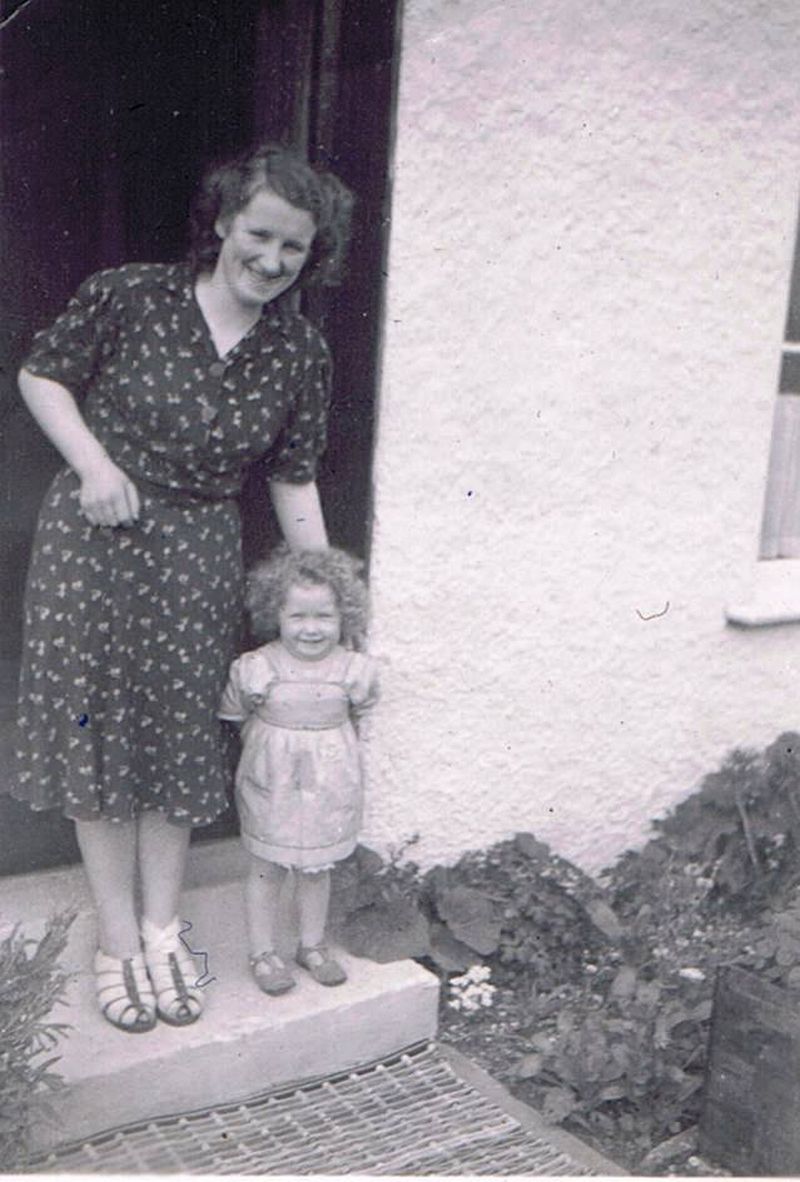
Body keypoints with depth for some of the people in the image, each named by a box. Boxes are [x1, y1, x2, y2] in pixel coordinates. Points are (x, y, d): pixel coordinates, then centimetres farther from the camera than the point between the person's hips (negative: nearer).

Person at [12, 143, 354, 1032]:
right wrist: (93, 463, -13)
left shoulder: (299, 355, -1)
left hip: (198, 557, 2)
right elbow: (40, 376, 2)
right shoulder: (127, 297, -9)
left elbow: (294, 483, 4)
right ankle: (117, 941, 21)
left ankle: (161, 931, 28)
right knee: (96, 732, 5)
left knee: (179, 740, 9)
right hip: (93, 537, -1)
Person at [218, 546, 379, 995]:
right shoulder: (256, 668, -14)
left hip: (330, 787, 2)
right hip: (271, 785, -2)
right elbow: (241, 719, -1)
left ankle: (313, 944, 36)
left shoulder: (354, 669, -10)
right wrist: (269, 753, -2)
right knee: (266, 870, 10)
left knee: (317, 868, 18)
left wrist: (329, 752, 5)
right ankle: (263, 951, 27)